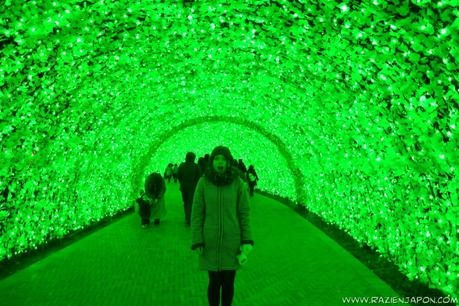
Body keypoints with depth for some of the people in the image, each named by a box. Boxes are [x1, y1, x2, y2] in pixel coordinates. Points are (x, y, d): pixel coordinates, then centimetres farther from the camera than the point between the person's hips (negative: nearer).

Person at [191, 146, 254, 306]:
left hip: (231, 240, 0)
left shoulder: (238, 182, -8)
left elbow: (244, 212, -3)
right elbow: (197, 213, -5)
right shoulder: (203, 182, -8)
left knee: (228, 282, 10)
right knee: (214, 282, 9)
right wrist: (196, 242, -7)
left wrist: (247, 241, -6)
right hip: (210, 241, 0)